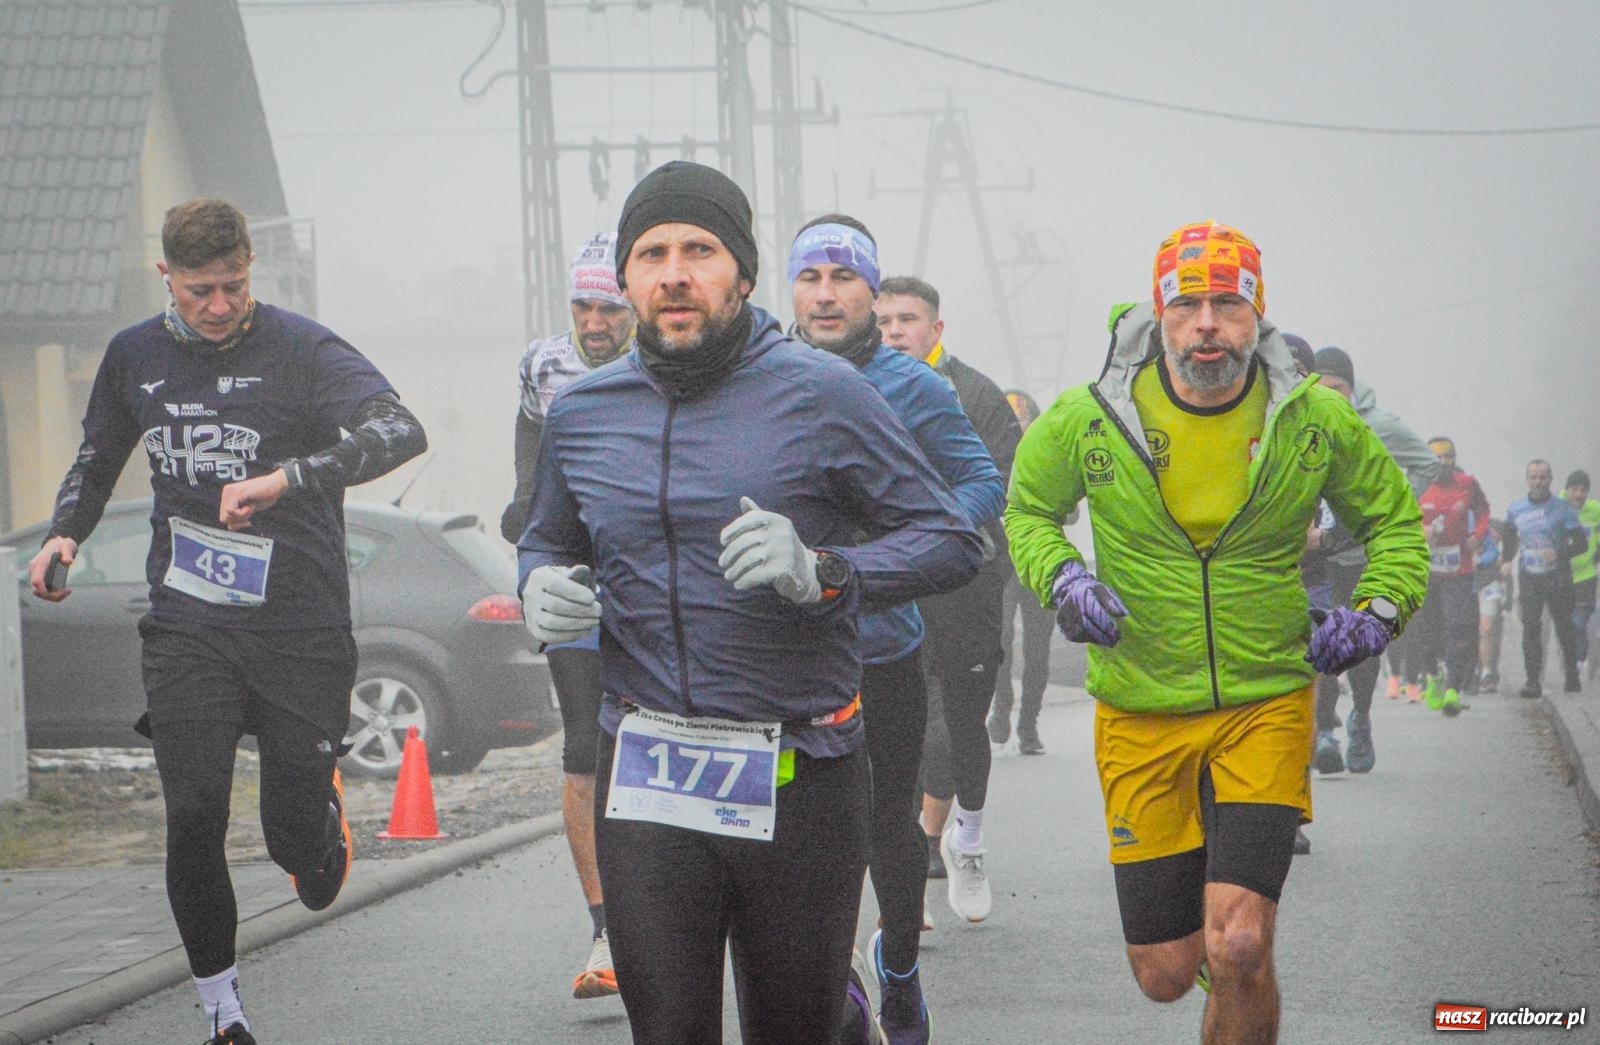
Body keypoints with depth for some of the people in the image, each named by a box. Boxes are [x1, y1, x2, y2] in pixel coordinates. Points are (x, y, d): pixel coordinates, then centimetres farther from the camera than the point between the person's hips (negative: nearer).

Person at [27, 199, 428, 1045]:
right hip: (187, 626, 3)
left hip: (299, 625, -3)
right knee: (193, 817, -9)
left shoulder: (298, 349, -8)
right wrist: (65, 532, 6)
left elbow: (399, 431, -24)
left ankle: (324, 820, 39)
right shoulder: (135, 357, 6)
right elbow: (98, 455, 25)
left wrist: (285, 478, -35)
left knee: (296, 833, 0)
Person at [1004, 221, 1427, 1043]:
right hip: (1140, 713, 1)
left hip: (1267, 705, -1)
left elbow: (1393, 519, 13)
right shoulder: (1088, 420, -6)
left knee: (1237, 950, -18)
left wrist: (1380, 611, -4)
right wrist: (1061, 579, -8)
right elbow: (1027, 509, 11)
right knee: (1164, 972, 5)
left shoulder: (1315, 421, -3)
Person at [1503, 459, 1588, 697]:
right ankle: (1533, 681, -8)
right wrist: (1506, 564, 7)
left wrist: (1560, 555, -21)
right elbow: (1511, 541, 22)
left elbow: (1581, 543, -5)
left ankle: (1572, 675, 22)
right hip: (1529, 577, 2)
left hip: (1558, 577, -2)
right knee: (1530, 630, -8)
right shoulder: (1516, 510, 7)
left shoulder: (1563, 509, -3)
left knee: (1564, 628, 6)